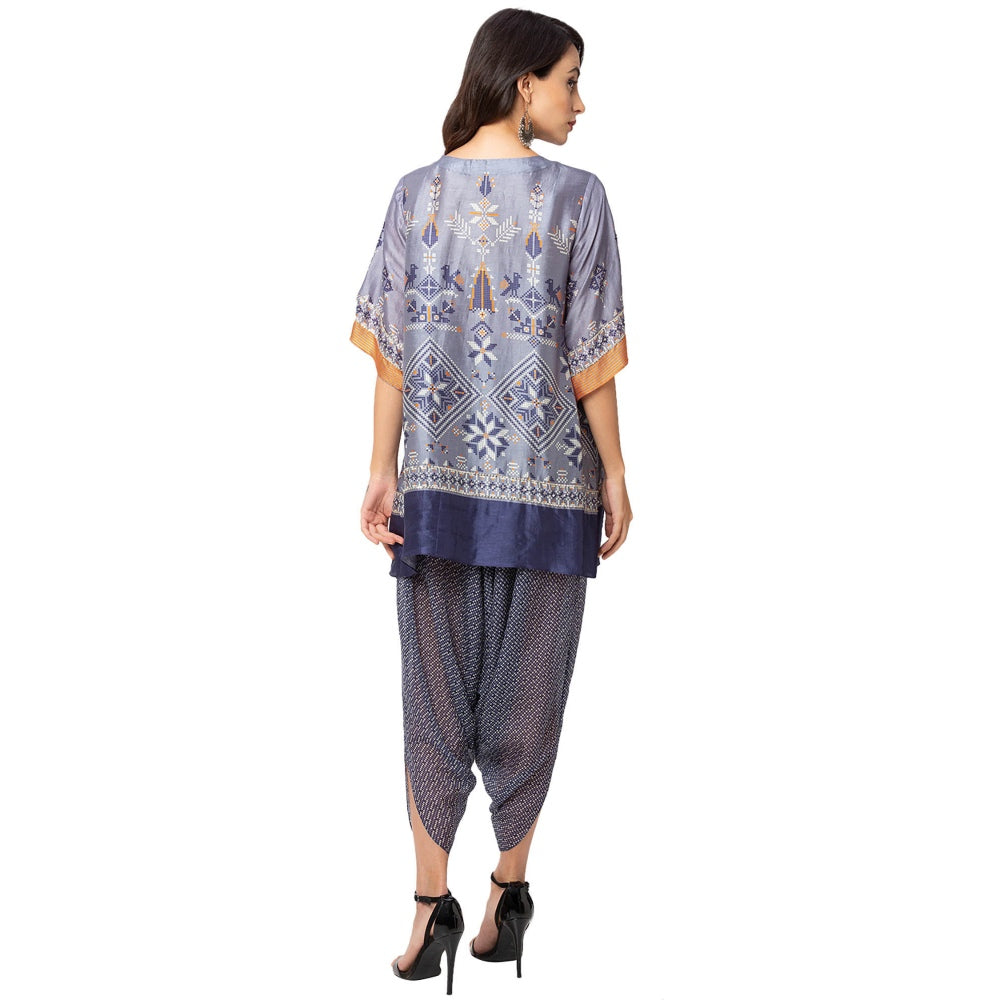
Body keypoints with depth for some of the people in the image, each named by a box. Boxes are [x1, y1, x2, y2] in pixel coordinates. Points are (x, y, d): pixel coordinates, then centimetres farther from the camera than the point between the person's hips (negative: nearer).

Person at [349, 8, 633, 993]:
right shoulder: (576, 196, -5)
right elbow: (589, 360, -6)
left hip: (437, 483, 2)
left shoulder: (414, 193, 3)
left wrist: (383, 471, 1)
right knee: (525, 699, 10)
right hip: (548, 483, -2)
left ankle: (431, 907, 12)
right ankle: (508, 891, 21)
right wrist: (614, 474, 2)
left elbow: (392, 350, -1)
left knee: (434, 697, 9)